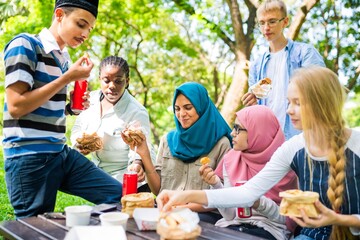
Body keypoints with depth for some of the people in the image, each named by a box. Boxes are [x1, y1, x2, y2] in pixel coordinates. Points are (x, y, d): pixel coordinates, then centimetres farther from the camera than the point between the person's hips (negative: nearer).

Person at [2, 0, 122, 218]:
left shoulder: (64, 58, 14)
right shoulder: (25, 45, -8)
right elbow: (16, 106, -17)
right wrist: (68, 78, -14)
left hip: (61, 153, 8)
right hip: (29, 158, -7)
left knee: (120, 196, 3)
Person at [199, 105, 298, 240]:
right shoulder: (231, 160, 3)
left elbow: (289, 218, -6)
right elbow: (230, 215, 1)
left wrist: (260, 203, -22)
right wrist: (216, 185, -14)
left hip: (269, 229, -4)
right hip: (234, 225, 4)